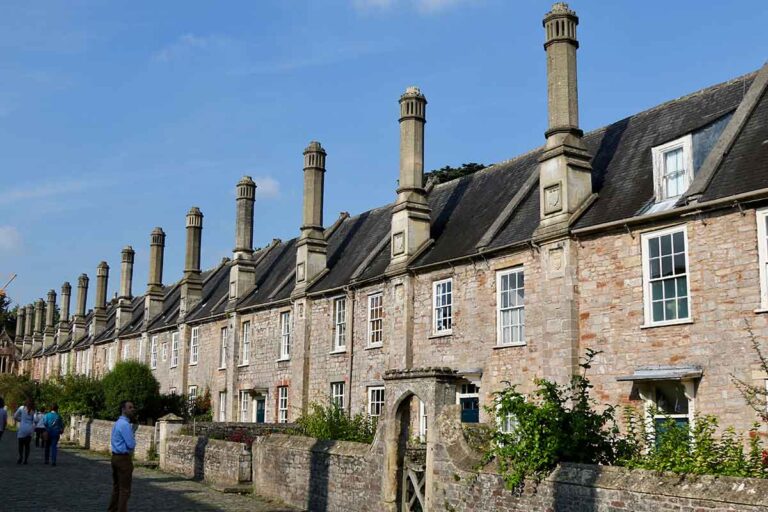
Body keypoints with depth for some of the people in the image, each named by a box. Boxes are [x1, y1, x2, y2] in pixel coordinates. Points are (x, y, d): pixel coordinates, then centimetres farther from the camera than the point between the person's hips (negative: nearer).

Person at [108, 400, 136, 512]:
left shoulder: (117, 423, 14)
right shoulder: (125, 424, -18)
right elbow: (131, 444, -21)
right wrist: (133, 439, 0)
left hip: (115, 457, 10)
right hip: (124, 459, -10)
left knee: (116, 487, 17)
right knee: (125, 489, -3)